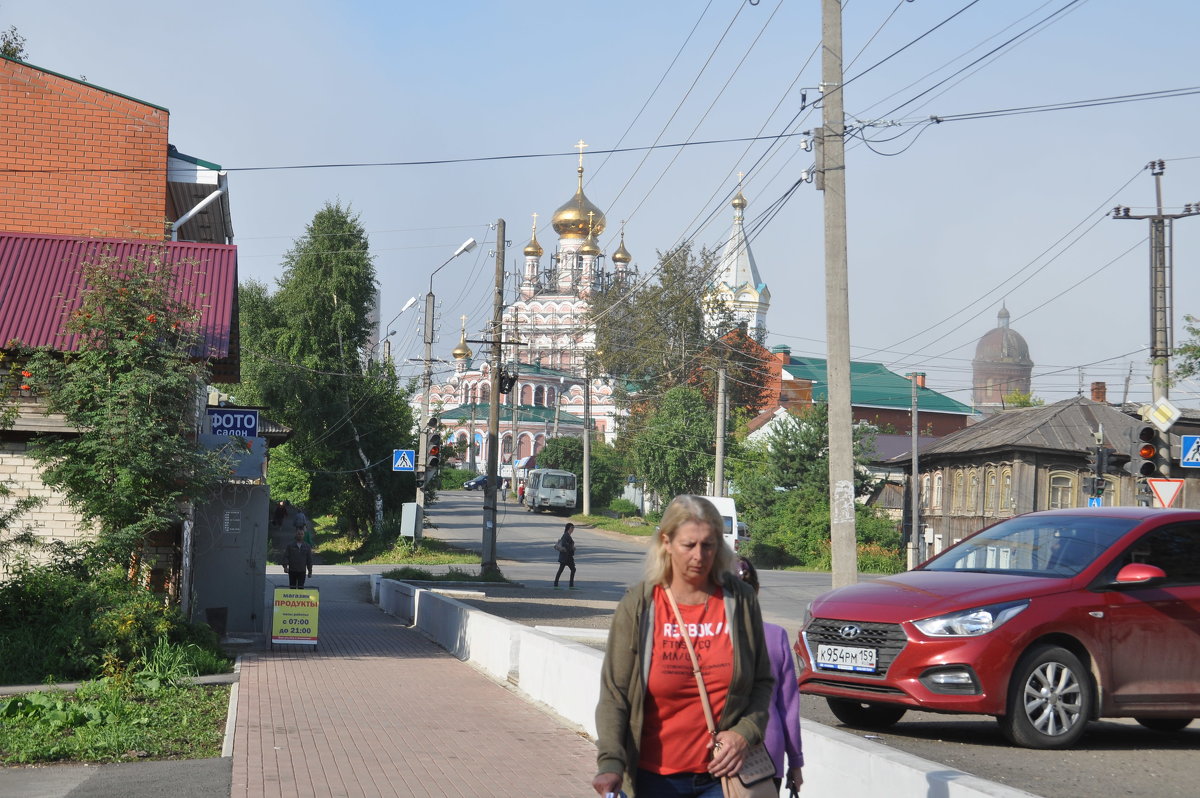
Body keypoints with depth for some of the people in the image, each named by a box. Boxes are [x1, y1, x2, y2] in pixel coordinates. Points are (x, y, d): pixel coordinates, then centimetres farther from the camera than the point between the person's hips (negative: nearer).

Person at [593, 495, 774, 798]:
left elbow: (762, 681, 8)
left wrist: (744, 733, -9)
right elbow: (614, 693, -8)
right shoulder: (637, 606, -5)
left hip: (724, 773, 1)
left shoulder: (740, 600, 0)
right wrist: (610, 763, -21)